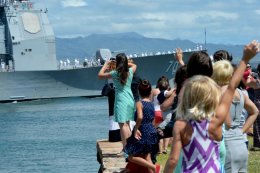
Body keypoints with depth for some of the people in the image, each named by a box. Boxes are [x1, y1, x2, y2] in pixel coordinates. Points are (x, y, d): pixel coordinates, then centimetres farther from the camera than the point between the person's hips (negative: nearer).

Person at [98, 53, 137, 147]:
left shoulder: (115, 73, -10)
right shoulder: (130, 72, 4)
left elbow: (100, 75, 1)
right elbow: (134, 65, 28)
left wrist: (106, 64, 12)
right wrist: (125, 62, 26)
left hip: (121, 100, -6)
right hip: (130, 100, 6)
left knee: (122, 125, -10)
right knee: (127, 124, 18)